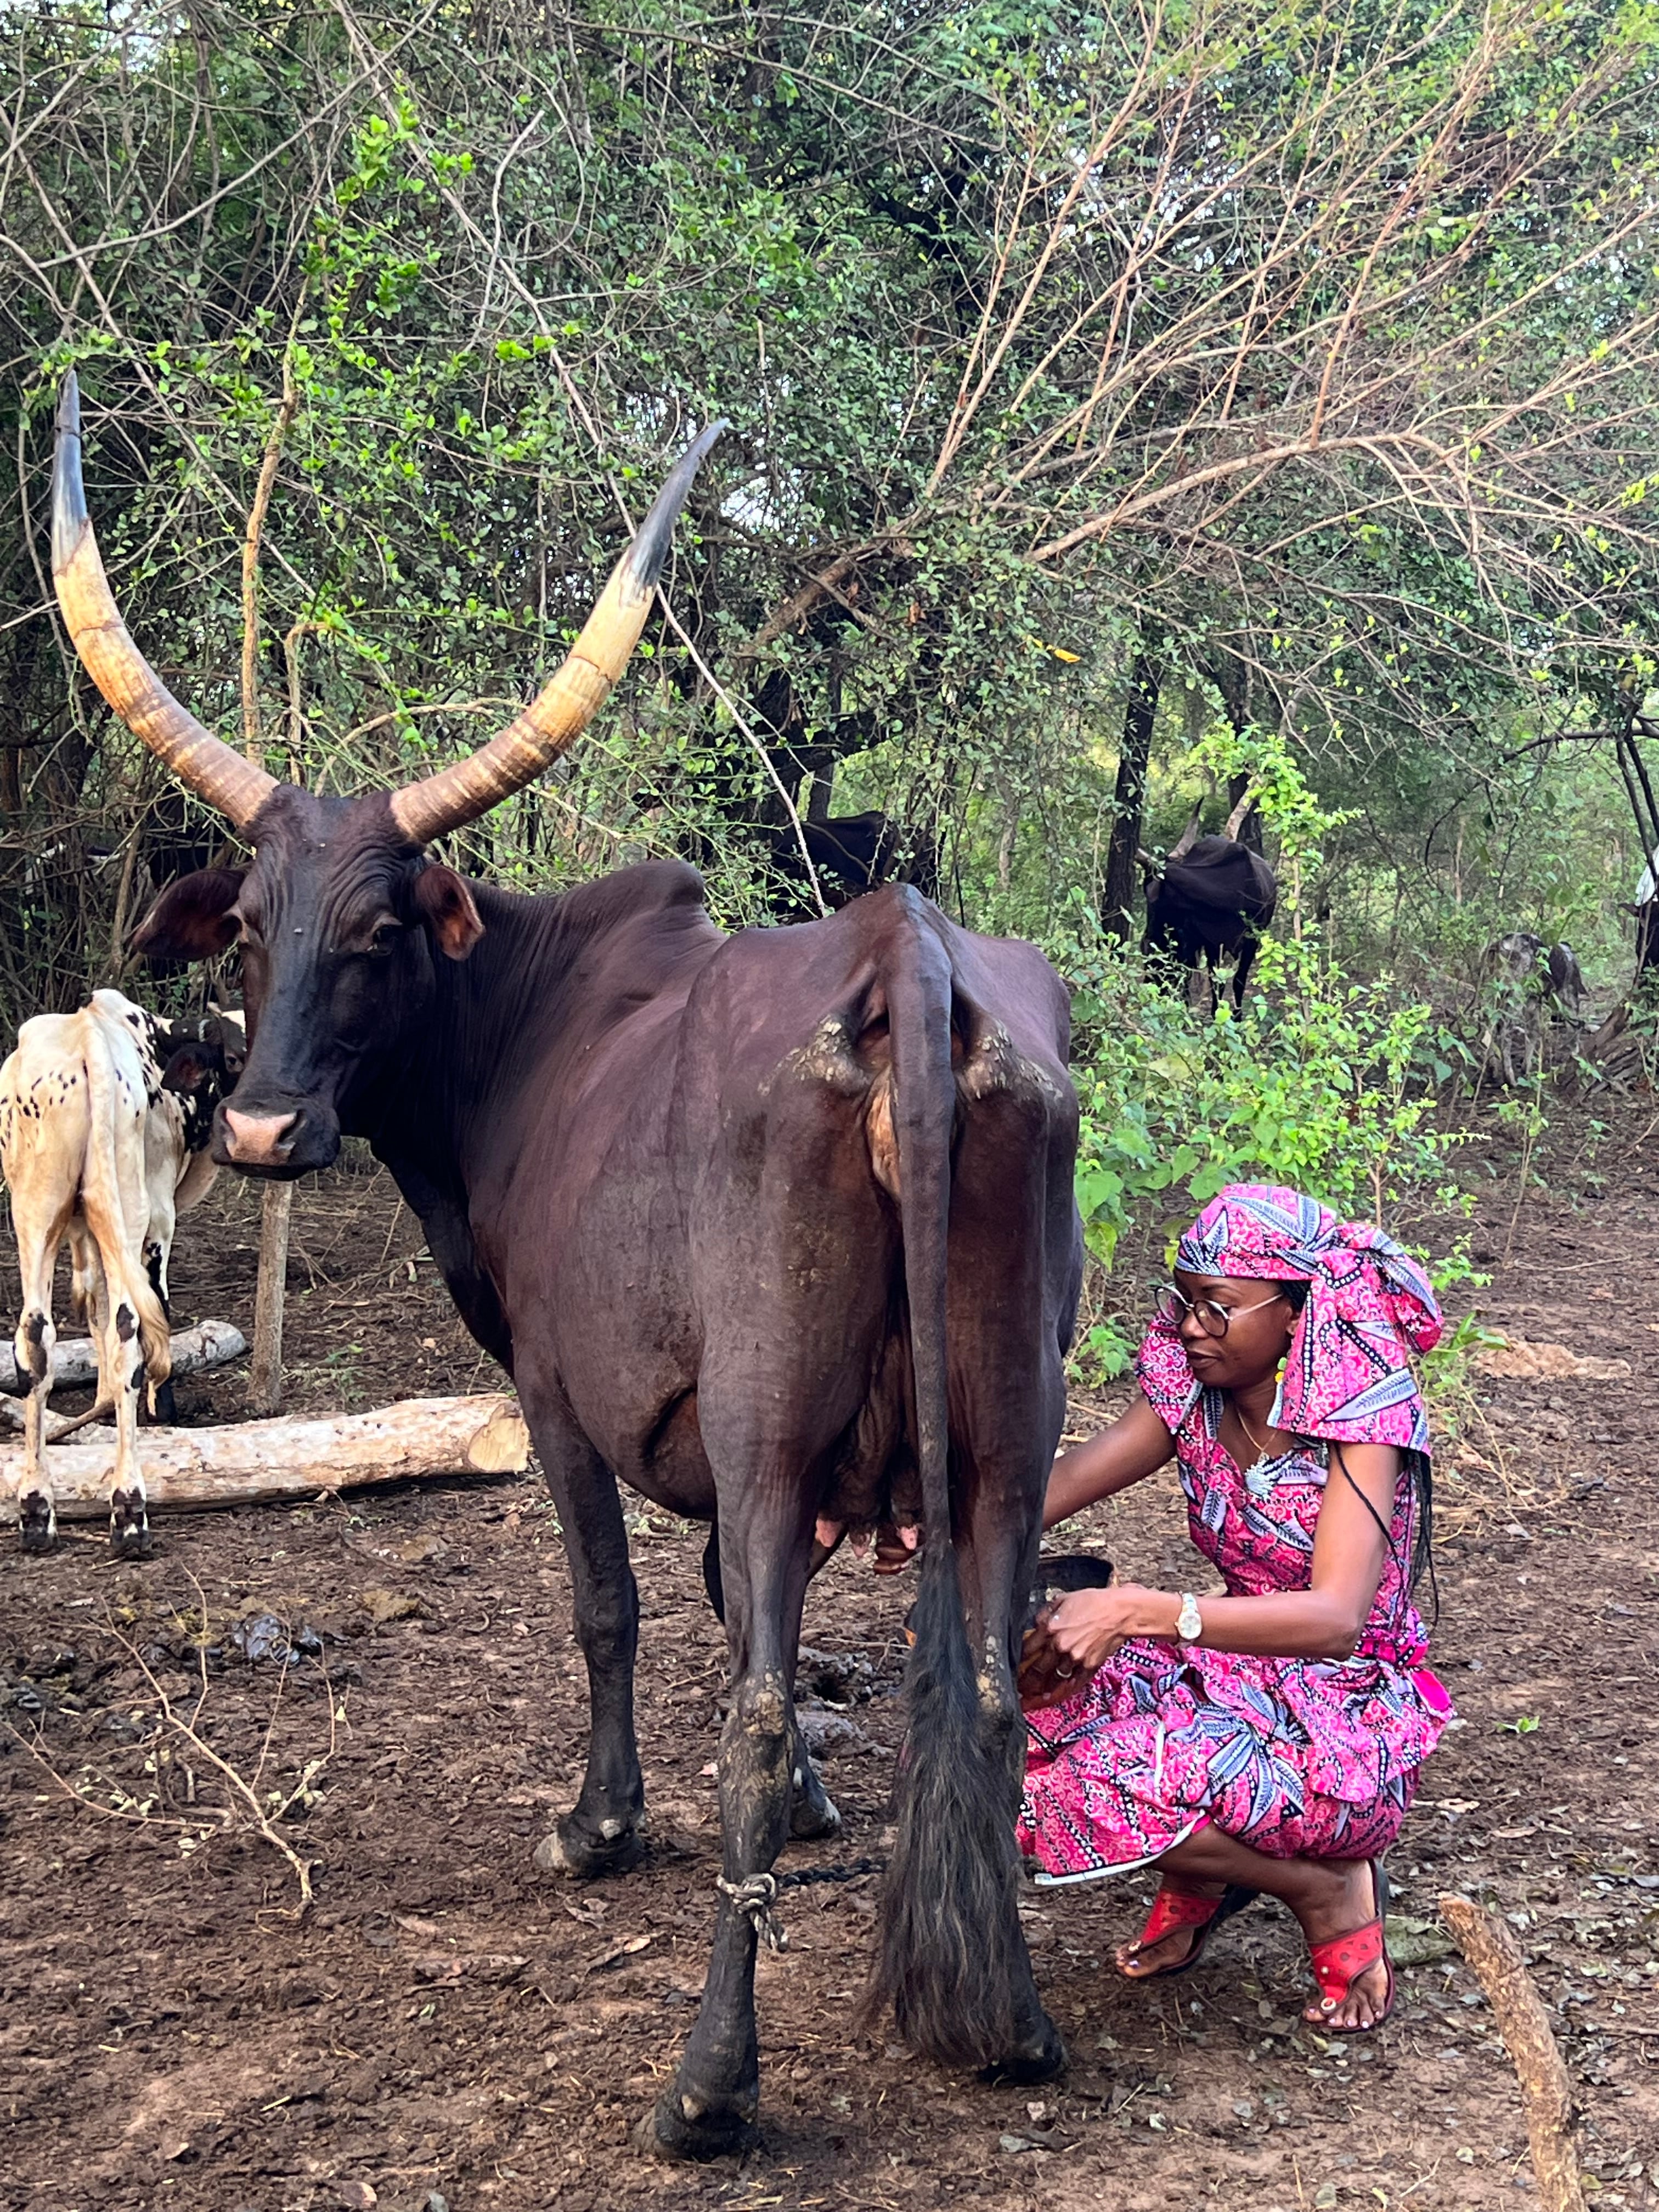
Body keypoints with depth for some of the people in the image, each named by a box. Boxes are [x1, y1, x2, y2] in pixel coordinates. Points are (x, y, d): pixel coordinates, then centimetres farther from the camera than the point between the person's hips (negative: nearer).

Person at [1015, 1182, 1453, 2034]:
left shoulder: (1365, 1415, -19)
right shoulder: (1191, 1396, 0)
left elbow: (1335, 1619, -32)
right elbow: (1057, 1490, -11)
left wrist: (1137, 1611, -42)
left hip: (1349, 1730, -6)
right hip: (1234, 1685, 6)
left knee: (1108, 1784, -30)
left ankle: (1329, 1891, -3)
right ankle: (1198, 1879, 7)